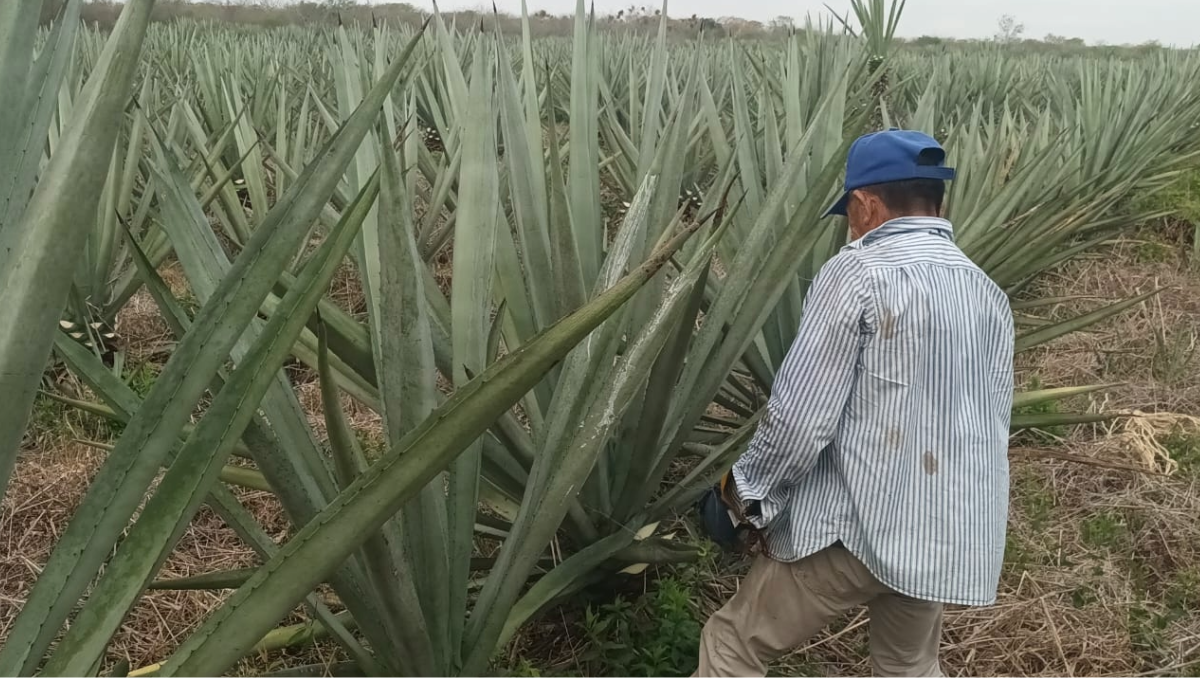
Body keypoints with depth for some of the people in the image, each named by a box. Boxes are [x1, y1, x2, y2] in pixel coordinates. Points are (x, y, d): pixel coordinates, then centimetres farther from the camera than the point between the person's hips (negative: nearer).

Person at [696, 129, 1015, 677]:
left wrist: (748, 488, 0)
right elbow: (994, 424, 14)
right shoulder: (989, 296, 9)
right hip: (947, 535, 7)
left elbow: (800, 416, -16)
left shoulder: (858, 273, -12)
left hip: (854, 525, -6)